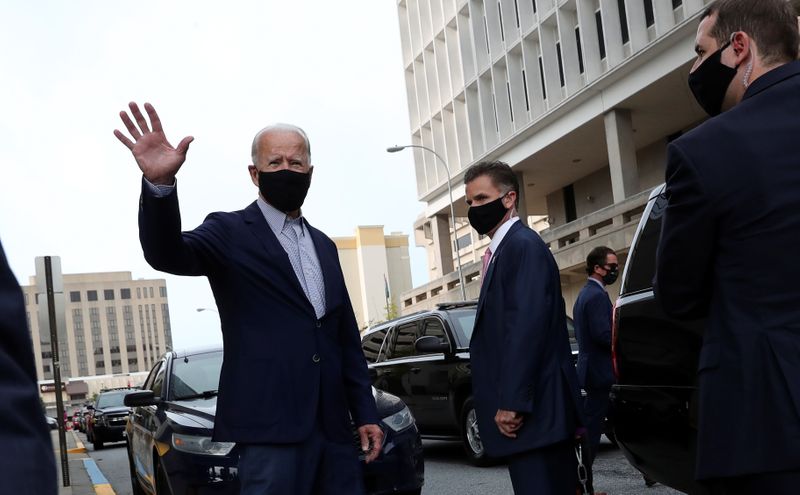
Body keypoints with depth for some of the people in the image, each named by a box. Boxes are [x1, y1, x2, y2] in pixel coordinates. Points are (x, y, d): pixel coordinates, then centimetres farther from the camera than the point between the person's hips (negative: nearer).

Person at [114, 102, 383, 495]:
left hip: (334, 425, 6)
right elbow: (167, 254, -20)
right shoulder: (230, 233, 1)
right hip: (271, 423, -6)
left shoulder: (323, 246, 18)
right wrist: (160, 183, -37)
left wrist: (365, 413, 15)